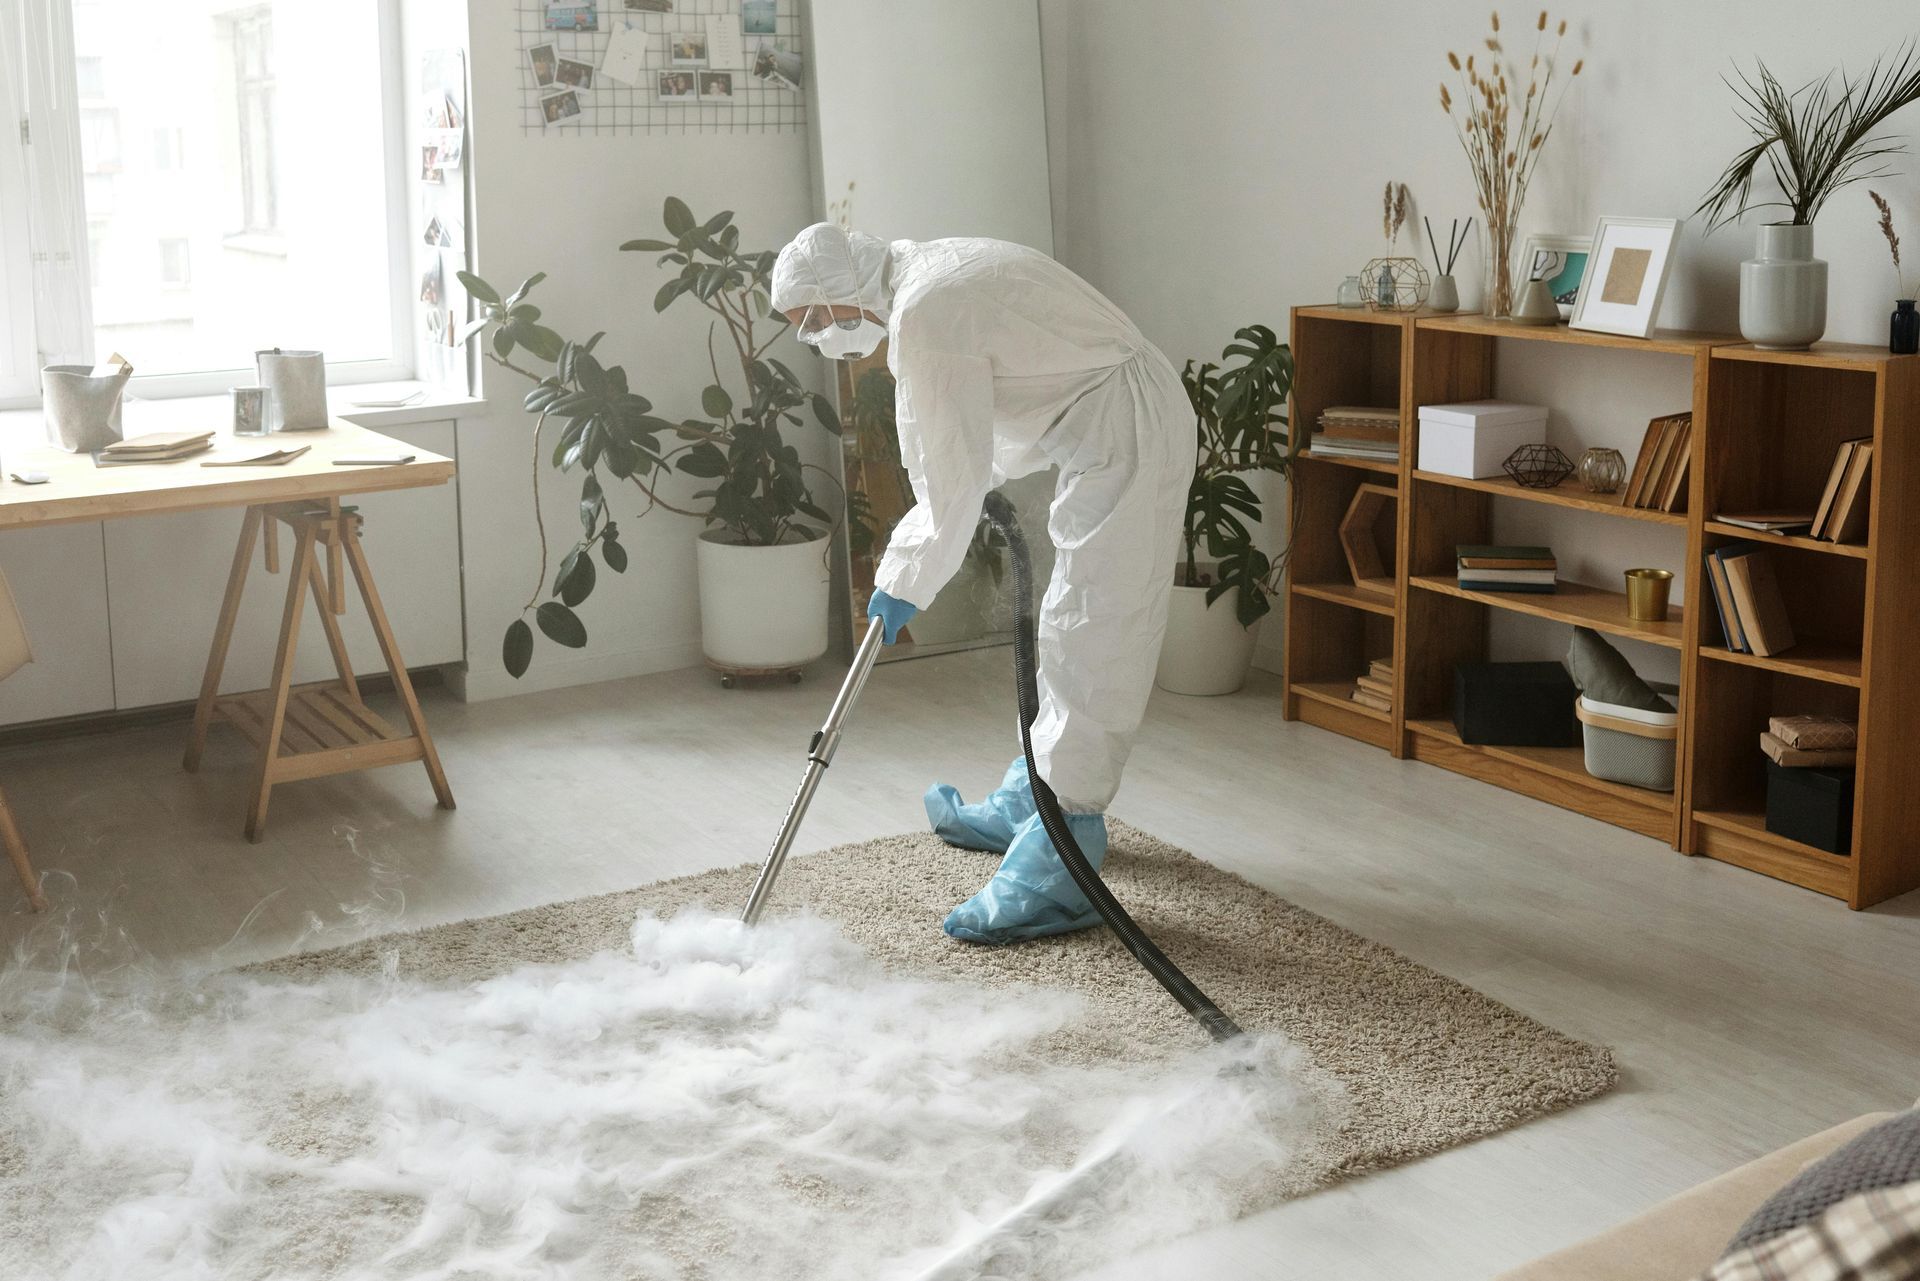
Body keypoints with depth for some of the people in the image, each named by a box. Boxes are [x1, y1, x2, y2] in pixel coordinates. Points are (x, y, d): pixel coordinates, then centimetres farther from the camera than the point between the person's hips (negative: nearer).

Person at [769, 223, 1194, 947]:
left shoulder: (924, 316, -19)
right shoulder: (927, 273, 12)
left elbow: (954, 482, -17)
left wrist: (902, 585, -6)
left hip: (1126, 442, -11)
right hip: (1124, 430, 11)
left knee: (1088, 646, -11)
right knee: (1072, 636, 19)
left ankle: (1058, 875, -9)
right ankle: (1027, 805, 34)